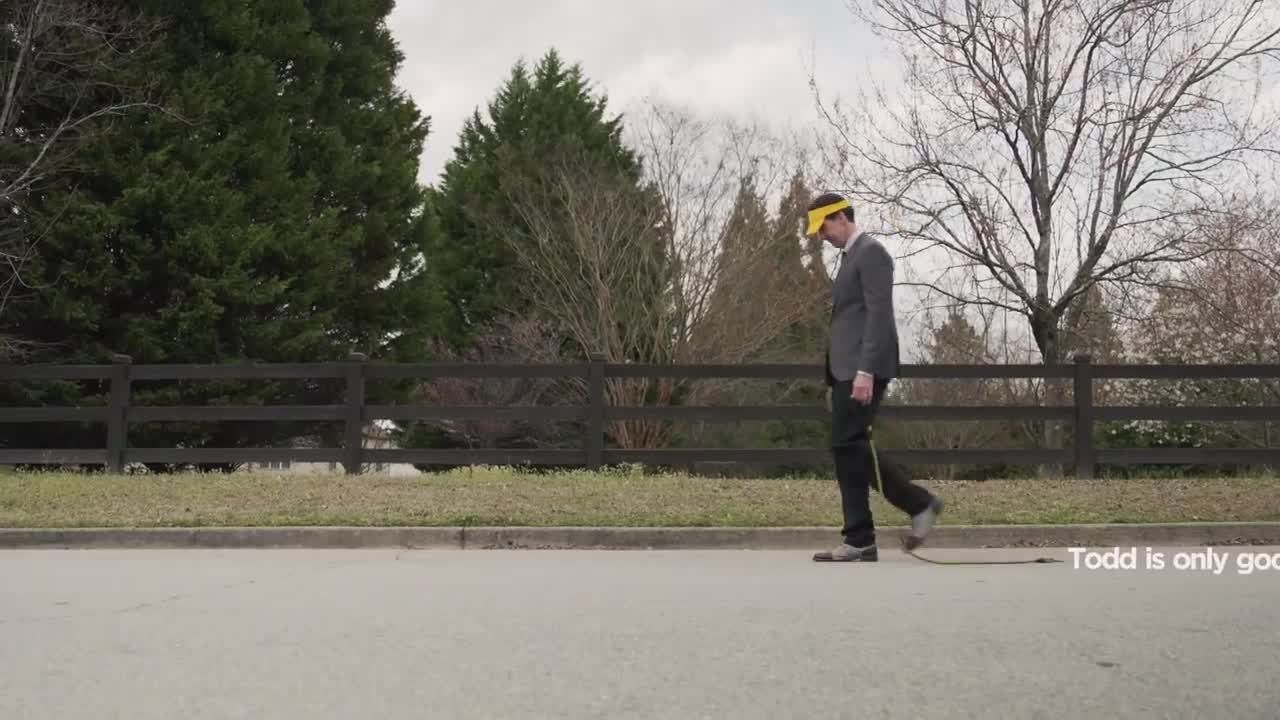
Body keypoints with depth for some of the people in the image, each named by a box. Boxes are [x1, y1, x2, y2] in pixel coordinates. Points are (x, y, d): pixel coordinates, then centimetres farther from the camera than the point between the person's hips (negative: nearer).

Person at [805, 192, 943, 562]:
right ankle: (919, 503, 13)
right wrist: (833, 381, 22)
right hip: (848, 370, 10)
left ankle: (859, 540, -5)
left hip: (863, 370, -10)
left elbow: (878, 315, -17)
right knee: (854, 448, 7)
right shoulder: (849, 257, 23)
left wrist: (865, 372, -24)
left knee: (848, 446, -10)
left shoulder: (871, 252, -8)